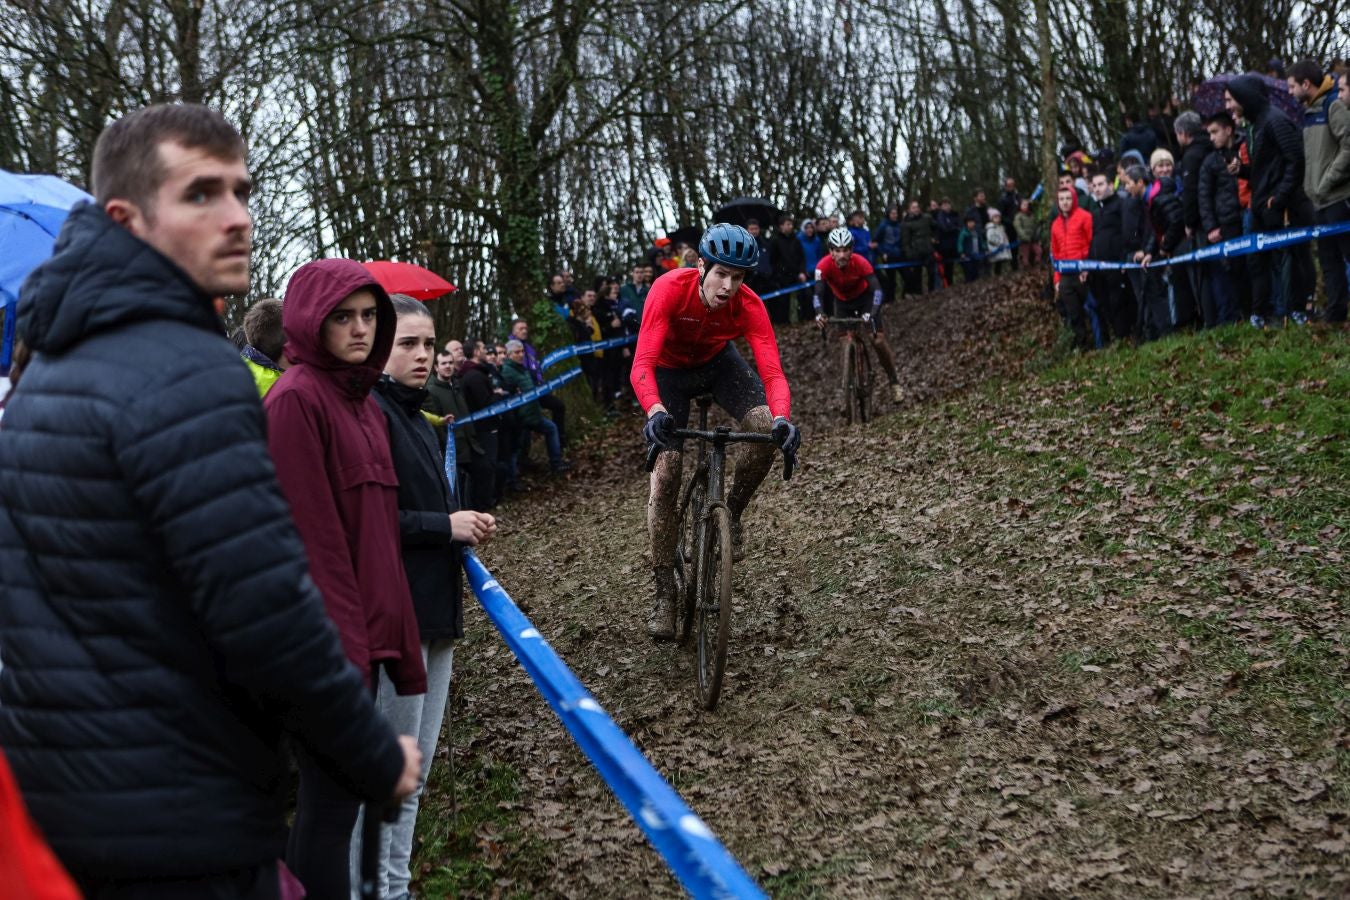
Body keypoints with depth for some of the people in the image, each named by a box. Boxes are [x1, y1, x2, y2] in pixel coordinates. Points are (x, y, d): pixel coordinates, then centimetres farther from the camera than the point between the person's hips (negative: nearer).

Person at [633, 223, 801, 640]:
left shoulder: (749, 306, -29)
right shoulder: (669, 289, -35)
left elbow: (772, 373, -36)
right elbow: (642, 365, -43)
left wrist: (783, 419, -56)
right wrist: (656, 411, -62)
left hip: (717, 361, 2)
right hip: (669, 369, -2)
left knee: (765, 427, -25)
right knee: (666, 469, -14)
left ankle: (732, 512, 3)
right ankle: (663, 592, -5)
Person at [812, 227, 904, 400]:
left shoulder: (860, 262, -34)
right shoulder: (824, 266, -31)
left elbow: (876, 289, -40)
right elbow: (818, 293, -36)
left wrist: (872, 314, -56)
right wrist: (819, 314, -56)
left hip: (865, 297, -2)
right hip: (842, 301, 2)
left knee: (878, 341, -11)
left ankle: (894, 382, 7)